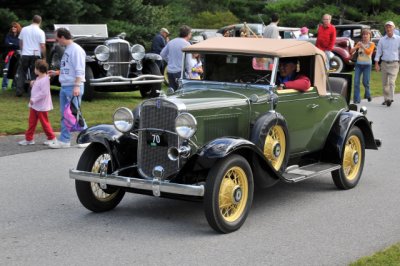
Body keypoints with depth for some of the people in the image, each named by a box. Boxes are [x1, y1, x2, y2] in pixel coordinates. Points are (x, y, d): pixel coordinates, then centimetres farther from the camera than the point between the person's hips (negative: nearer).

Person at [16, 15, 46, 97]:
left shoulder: (24, 29, 3)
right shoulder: (40, 32, -7)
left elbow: (20, 43, 12)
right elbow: (42, 46, -10)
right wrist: (44, 56, 2)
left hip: (25, 55, 2)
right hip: (35, 55, -2)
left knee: (22, 73, 12)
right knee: (34, 75, 4)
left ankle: (19, 91, 8)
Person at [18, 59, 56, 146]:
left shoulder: (44, 80, -21)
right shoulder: (38, 78, 11)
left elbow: (43, 93, -28)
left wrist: (34, 99, -26)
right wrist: (33, 84, 9)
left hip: (41, 106, -10)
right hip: (34, 106, 10)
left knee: (44, 122, 2)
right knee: (31, 122, 10)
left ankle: (51, 138, 15)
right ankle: (29, 139, 14)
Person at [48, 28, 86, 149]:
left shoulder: (76, 49, -13)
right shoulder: (67, 50, 15)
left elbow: (79, 71, -19)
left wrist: (77, 86, -25)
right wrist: (56, 73, 25)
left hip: (73, 87, -10)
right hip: (64, 87, 10)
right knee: (64, 114, 12)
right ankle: (64, 140, 18)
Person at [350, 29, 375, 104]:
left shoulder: (371, 44, -1)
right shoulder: (359, 43, 8)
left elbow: (368, 52, -18)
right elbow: (351, 51, 0)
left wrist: (363, 46, -33)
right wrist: (356, 47, -20)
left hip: (367, 64, -2)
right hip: (358, 64, 3)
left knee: (365, 82, 0)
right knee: (356, 82, -7)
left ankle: (367, 94, 30)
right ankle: (356, 99, -4)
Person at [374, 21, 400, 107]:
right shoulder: (382, 40, 7)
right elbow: (378, 52, 7)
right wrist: (376, 64, -1)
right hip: (384, 63, 3)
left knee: (391, 82, -14)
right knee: (385, 83, 7)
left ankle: (390, 99, -19)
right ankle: (386, 99, 17)